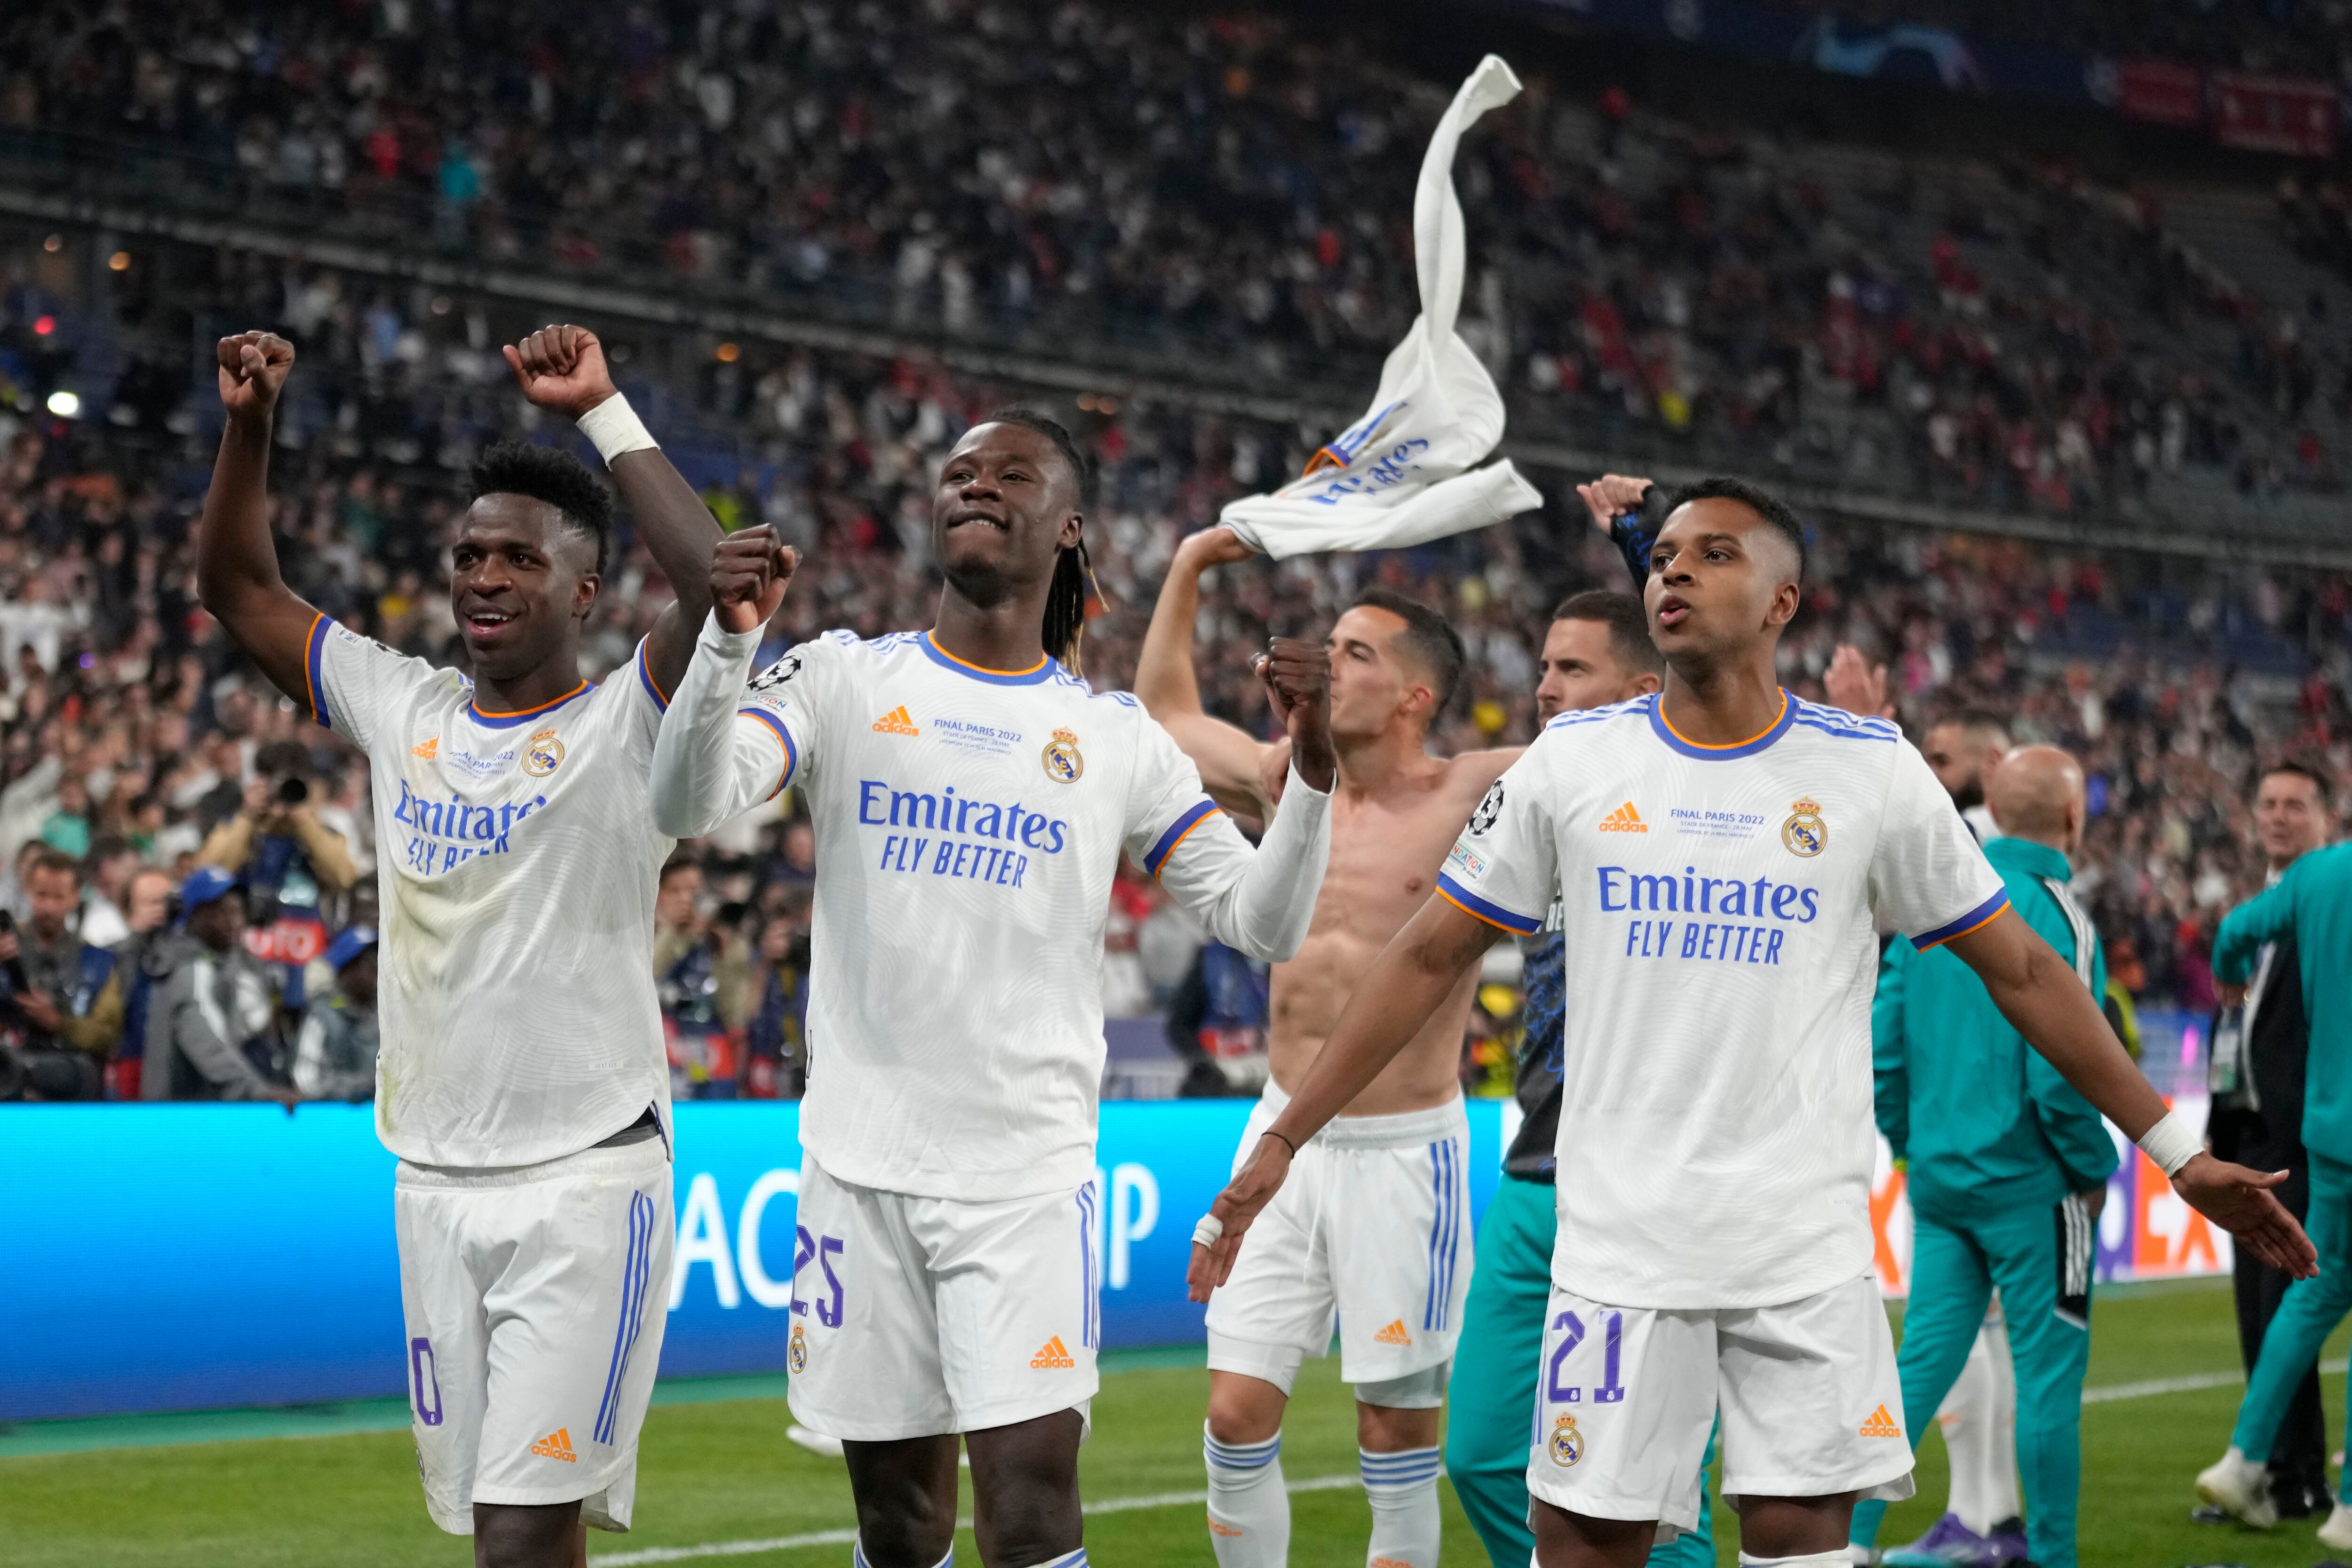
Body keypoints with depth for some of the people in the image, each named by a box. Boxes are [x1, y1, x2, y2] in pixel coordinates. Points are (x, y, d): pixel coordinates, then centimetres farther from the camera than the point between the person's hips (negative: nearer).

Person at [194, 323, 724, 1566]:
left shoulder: (625, 725, -5)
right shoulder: (402, 709, 10)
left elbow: (717, 583, -23)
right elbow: (238, 588, 18)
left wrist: (603, 415, -17)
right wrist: (250, 424, 4)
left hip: (585, 1177, -5)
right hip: (433, 1180, 5)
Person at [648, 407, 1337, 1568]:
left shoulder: (1116, 738, 6)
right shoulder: (845, 679, 4)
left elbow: (1264, 923, 5)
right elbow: (685, 808, -9)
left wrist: (1311, 766, -11)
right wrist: (730, 638, -25)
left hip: (1028, 1174, -1)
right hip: (862, 1166, 1)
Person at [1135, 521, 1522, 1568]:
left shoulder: (1474, 797, -7)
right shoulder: (1290, 784, 8)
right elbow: (1166, 714, 24)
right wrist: (1186, 572, 22)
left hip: (1403, 1155, -4)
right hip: (1284, 1133, 5)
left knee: (1398, 1435, 4)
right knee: (1236, 1417, 1)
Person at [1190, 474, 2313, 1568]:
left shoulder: (1871, 771, 1)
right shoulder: (1572, 761, 4)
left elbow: (2020, 971, 8)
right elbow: (1430, 958, 9)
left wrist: (2174, 1150, 7)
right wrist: (1283, 1140, 4)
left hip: (1807, 1248, -1)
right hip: (1621, 1239, 1)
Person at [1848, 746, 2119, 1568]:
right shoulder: (2053, 916, -14)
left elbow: (1883, 1045, 6)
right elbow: (2058, 1075, -19)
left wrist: (1915, 1148, 15)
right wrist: (2095, 1169, -5)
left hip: (1940, 1182, 6)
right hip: (2030, 1186, -6)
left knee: (1924, 1361, 9)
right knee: (2049, 1375, 3)